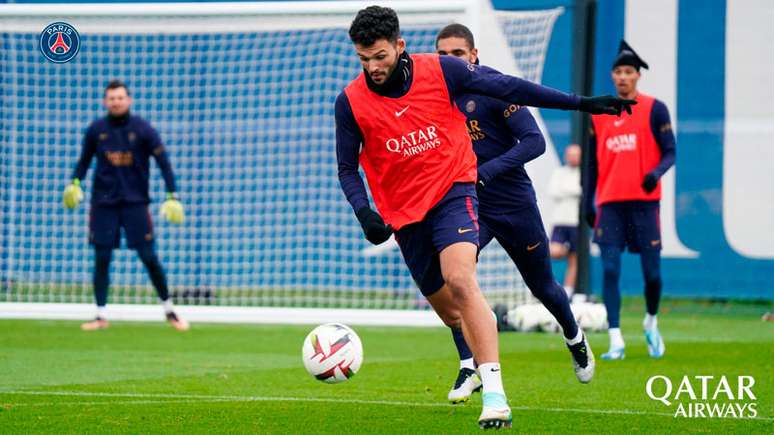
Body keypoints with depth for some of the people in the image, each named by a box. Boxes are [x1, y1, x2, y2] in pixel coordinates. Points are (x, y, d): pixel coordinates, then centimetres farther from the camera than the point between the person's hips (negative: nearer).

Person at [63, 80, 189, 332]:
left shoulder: (142, 129, -5)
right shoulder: (96, 130, 1)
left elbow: (163, 162, -3)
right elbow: (84, 160, 14)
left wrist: (172, 196, -9)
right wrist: (75, 182, -3)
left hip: (135, 202, -2)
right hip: (103, 203, 2)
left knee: (148, 257, -3)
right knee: (101, 258, 0)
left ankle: (169, 310, 11)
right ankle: (101, 316, 8)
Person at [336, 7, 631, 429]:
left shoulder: (441, 71, -11)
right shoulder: (351, 102, -9)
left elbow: (509, 88, -4)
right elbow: (347, 168, 2)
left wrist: (581, 103, -4)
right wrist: (364, 211, -18)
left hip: (452, 191, -3)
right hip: (403, 214, 3)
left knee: (460, 281, -26)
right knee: (445, 303, 11)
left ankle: (494, 396, -32)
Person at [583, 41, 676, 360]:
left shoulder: (654, 109, 2)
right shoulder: (599, 114, 12)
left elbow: (670, 152, -1)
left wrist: (656, 172, -21)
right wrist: (587, 203, 13)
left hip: (644, 201, -2)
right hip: (610, 203, 2)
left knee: (652, 272, 1)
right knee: (609, 271, -8)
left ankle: (651, 322, 30)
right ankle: (615, 342, -9)